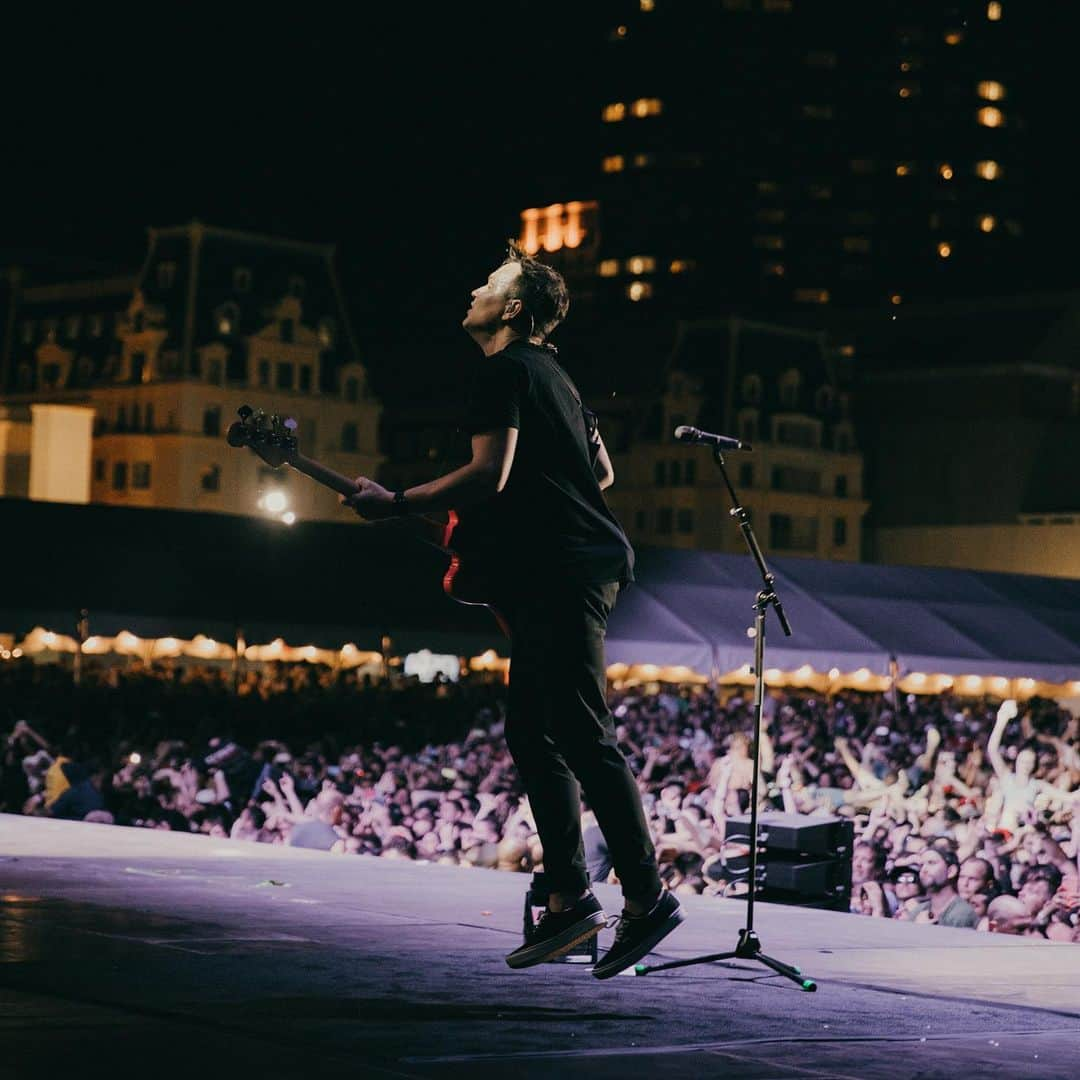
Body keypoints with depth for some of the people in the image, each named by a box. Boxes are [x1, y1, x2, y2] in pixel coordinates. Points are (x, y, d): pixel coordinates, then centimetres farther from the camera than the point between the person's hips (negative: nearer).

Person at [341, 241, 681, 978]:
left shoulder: (505, 368, -8)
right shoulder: (550, 373, 23)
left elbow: (489, 475, -19)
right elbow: (602, 471, 28)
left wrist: (395, 504, -13)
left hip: (562, 576, -11)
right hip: (577, 568, 11)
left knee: (586, 740, -12)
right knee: (534, 736, 10)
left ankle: (647, 896, -12)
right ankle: (569, 898, 10)